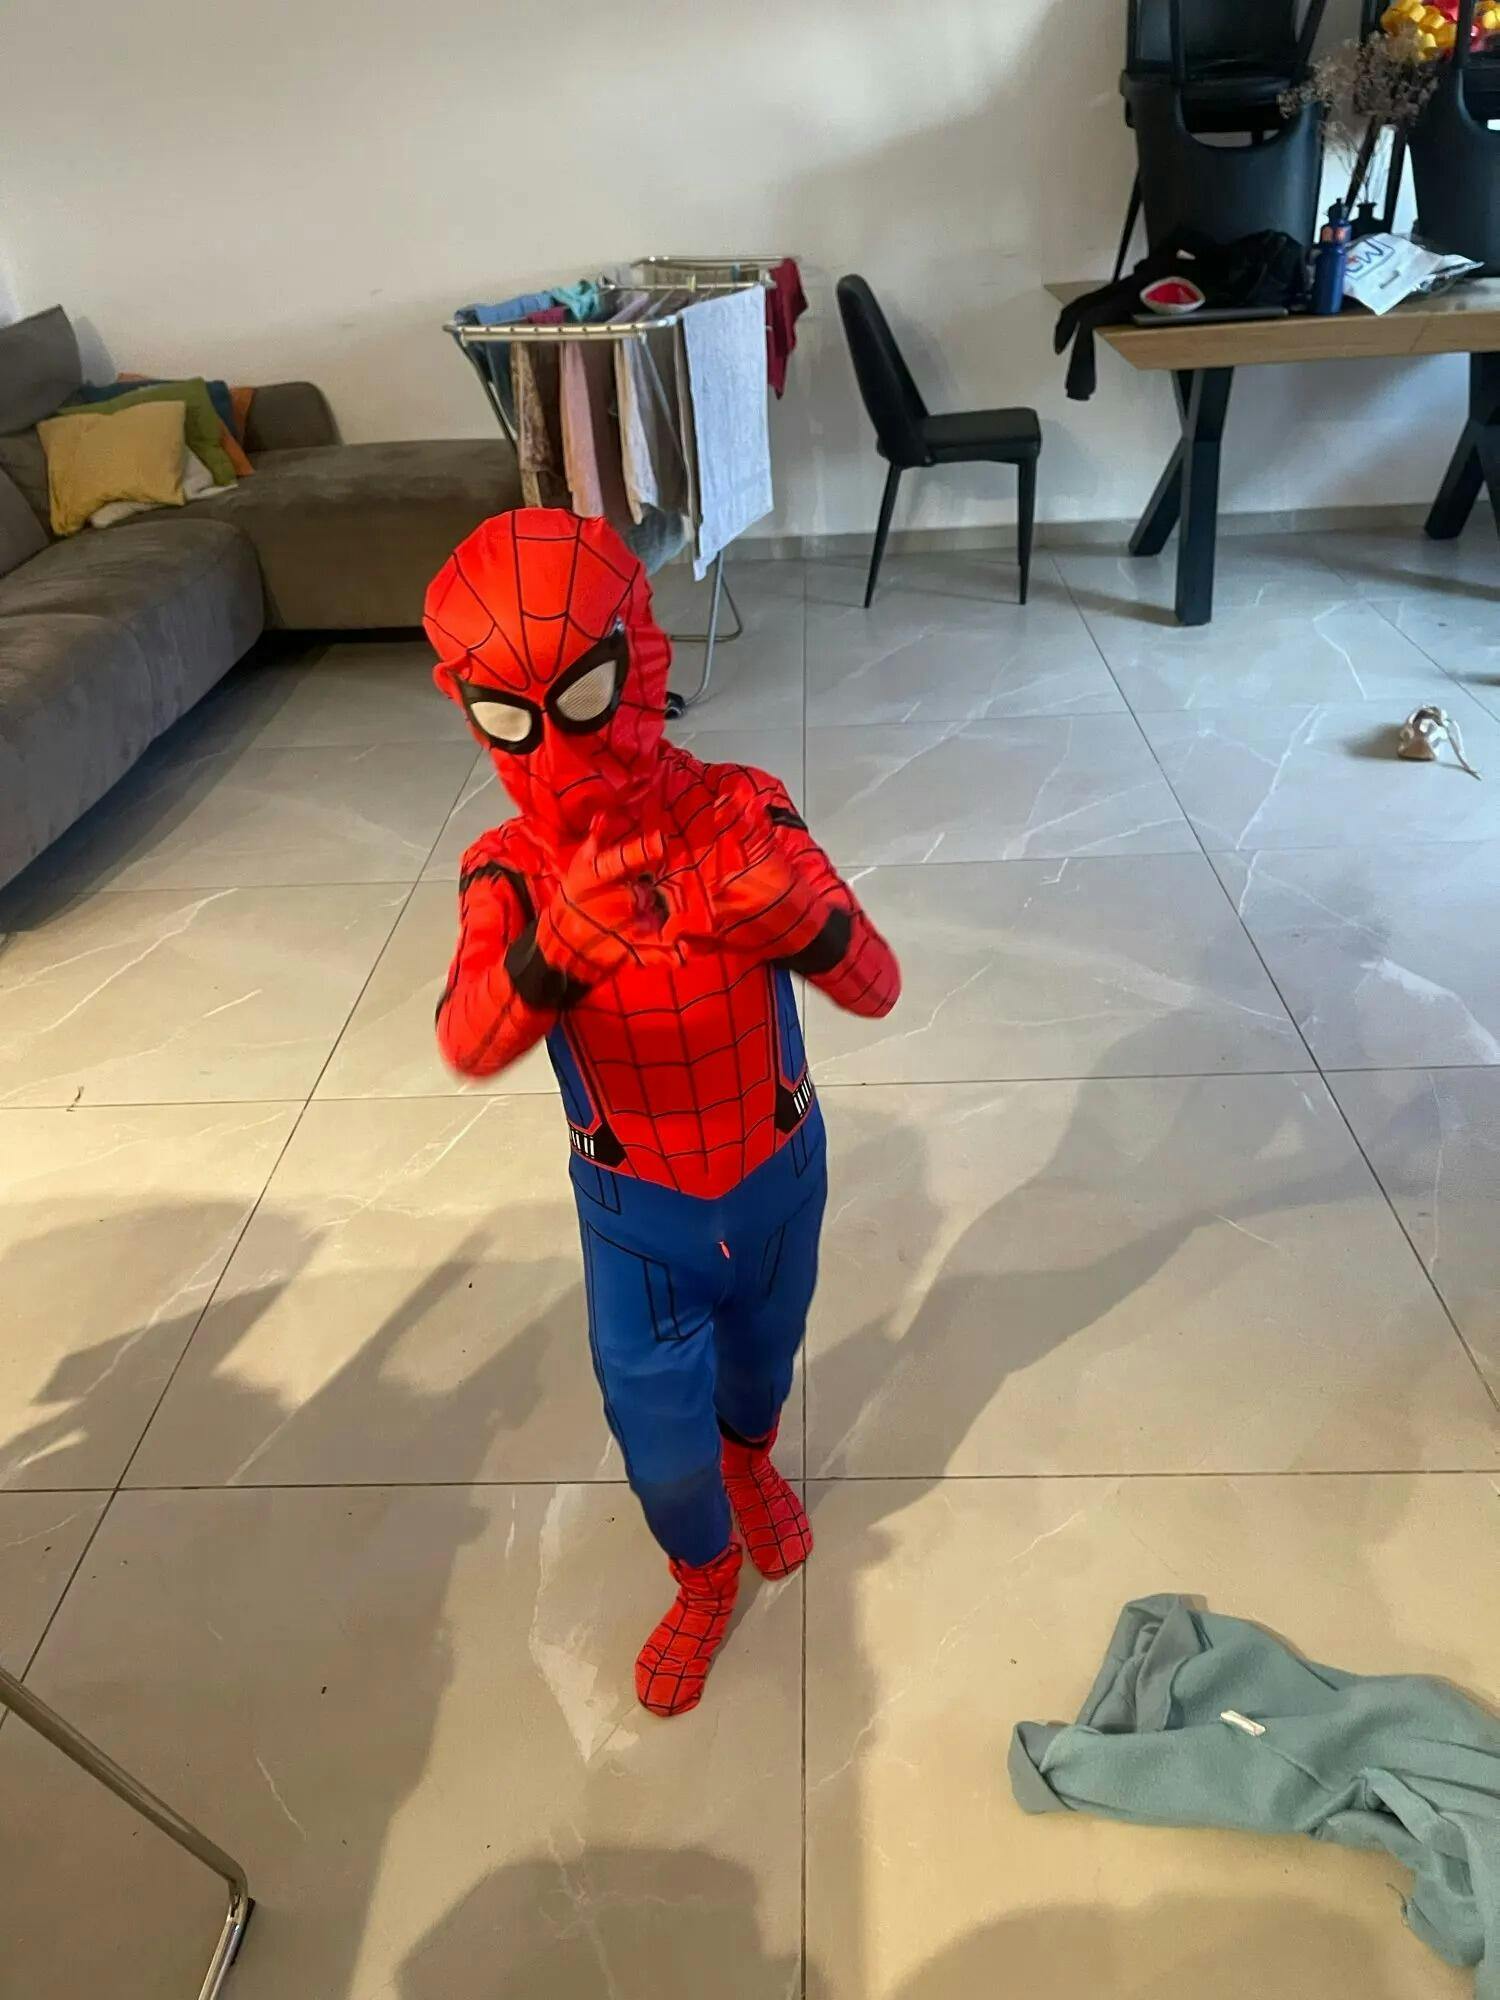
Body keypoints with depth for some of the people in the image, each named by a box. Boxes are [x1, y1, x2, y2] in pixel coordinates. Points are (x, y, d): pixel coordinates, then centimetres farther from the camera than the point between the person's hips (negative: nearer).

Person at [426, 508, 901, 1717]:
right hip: (636, 1210, 0)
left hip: (777, 1174, 1)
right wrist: (554, 956, -59)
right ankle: (706, 1579, 47)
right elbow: (467, 1046, -38)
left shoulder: (743, 814, -22)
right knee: (660, 1441, 10)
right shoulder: (511, 873, -21)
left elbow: (879, 991, -27)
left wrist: (809, 923, -49)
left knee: (762, 1355, 27)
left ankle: (752, 1462, 65)